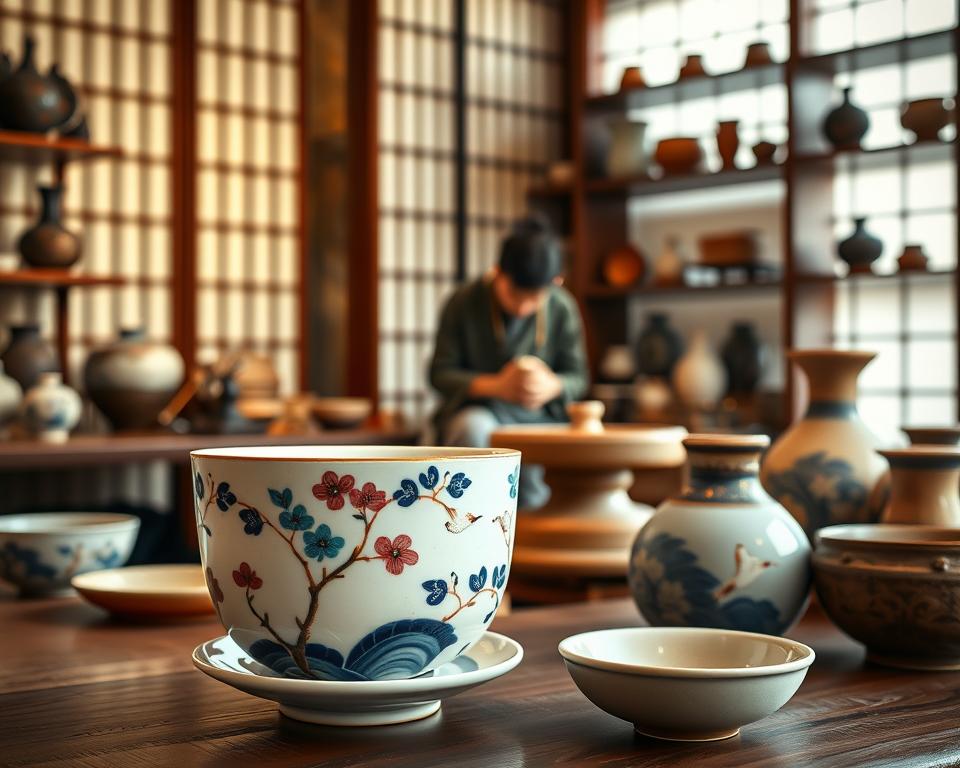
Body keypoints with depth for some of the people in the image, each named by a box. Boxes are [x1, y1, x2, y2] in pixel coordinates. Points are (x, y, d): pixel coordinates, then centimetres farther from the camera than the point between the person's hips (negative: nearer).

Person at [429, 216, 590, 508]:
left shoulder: (563, 309, -5)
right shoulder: (464, 303, -11)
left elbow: (577, 377, 3)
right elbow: (440, 373, -7)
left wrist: (552, 386, -23)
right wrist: (496, 386, -24)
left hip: (538, 418, 2)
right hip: (476, 411, -1)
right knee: (475, 429, -38)